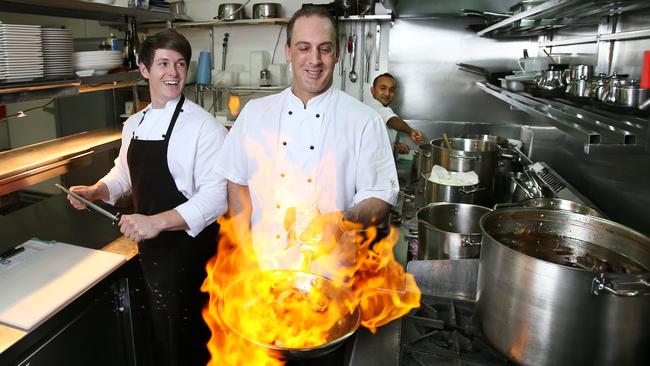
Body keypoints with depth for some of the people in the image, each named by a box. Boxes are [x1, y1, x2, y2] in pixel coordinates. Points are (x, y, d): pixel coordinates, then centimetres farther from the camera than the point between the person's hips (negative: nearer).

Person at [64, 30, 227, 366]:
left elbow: (216, 196, -24)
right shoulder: (133, 124, 7)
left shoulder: (203, 126, -17)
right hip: (150, 250, 7)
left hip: (188, 253, -7)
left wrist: (157, 222, -31)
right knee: (160, 336, 25)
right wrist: (96, 191, 4)